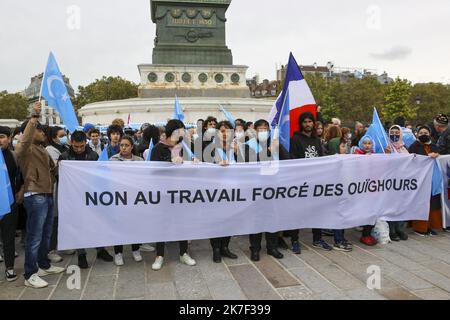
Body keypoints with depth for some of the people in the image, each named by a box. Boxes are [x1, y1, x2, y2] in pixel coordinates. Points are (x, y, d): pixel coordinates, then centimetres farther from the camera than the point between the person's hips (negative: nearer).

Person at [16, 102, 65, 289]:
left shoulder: (42, 149, 20)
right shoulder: (25, 149, -8)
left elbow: (51, 168, 28)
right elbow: (25, 139, -30)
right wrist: (34, 117, -36)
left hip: (48, 196, 9)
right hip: (35, 197, -9)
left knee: (46, 235, 17)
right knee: (34, 237, -3)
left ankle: (44, 265, 31)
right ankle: (30, 275, 6)